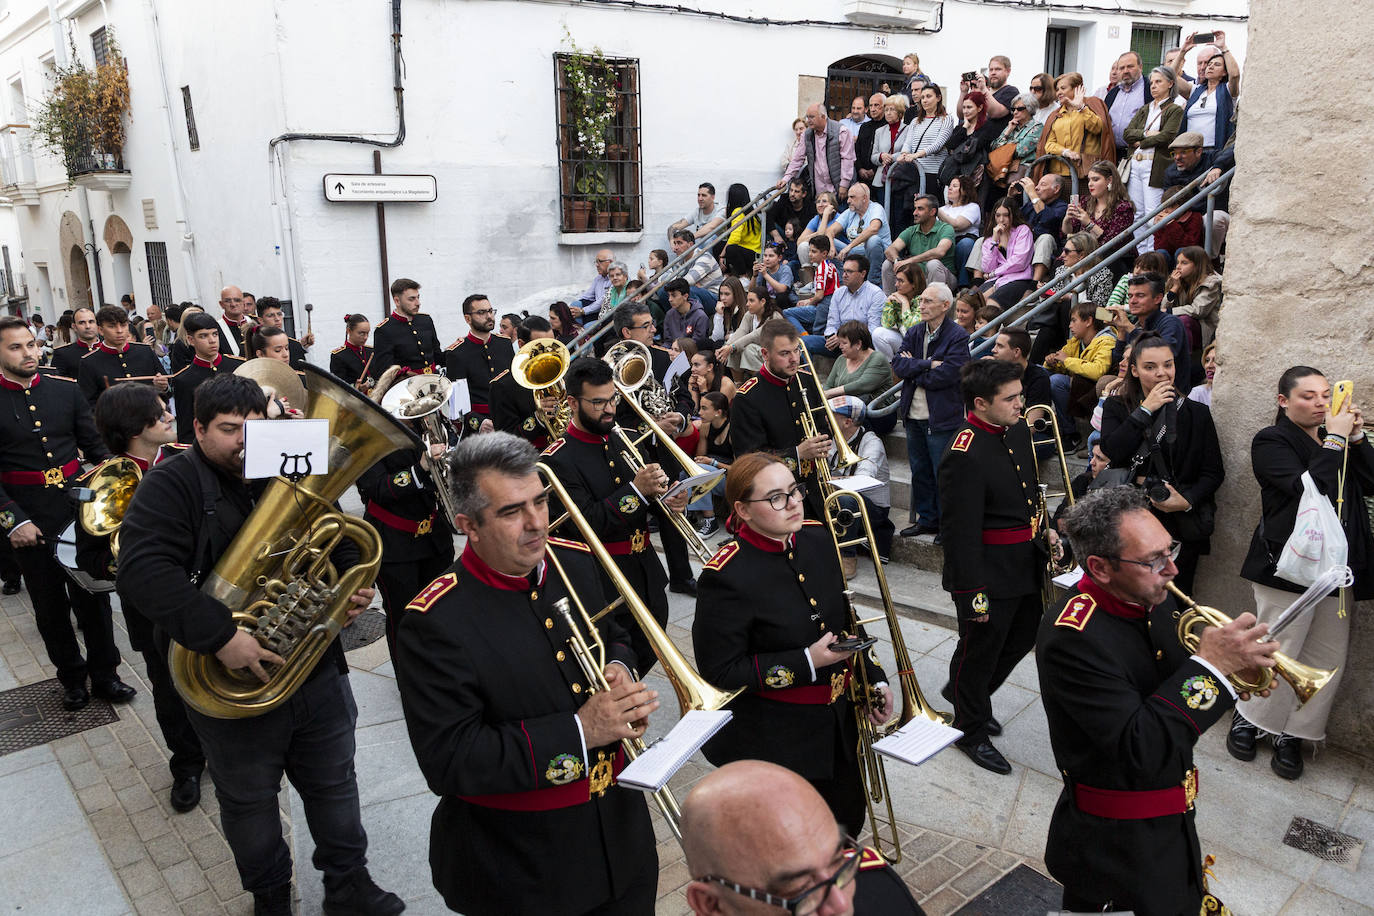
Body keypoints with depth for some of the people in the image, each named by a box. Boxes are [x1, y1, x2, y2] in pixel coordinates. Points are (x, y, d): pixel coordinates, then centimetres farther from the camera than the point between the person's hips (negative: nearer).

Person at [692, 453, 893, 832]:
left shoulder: (818, 537, -4)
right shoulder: (726, 577, -25)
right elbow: (719, 673, -21)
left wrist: (875, 679, 6)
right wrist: (806, 663, -26)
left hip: (836, 724, 7)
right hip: (772, 744, -6)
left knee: (847, 822, 25)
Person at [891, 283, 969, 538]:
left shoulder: (958, 336, -9)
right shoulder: (914, 333, 10)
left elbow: (946, 375, -21)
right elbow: (897, 365, -3)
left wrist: (913, 368, -9)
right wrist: (928, 364, -16)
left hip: (942, 419, -6)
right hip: (914, 416, 6)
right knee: (920, 472, 15)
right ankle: (926, 520, 28)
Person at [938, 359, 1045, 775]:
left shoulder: (1018, 430, 2)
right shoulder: (964, 456, -26)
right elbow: (960, 532, -25)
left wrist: (1040, 530, 14)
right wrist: (973, 593, -23)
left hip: (1027, 562, 9)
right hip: (990, 572, -9)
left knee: (1023, 636, 24)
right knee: (981, 649, 9)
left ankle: (964, 691, 46)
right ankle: (972, 731, 31)